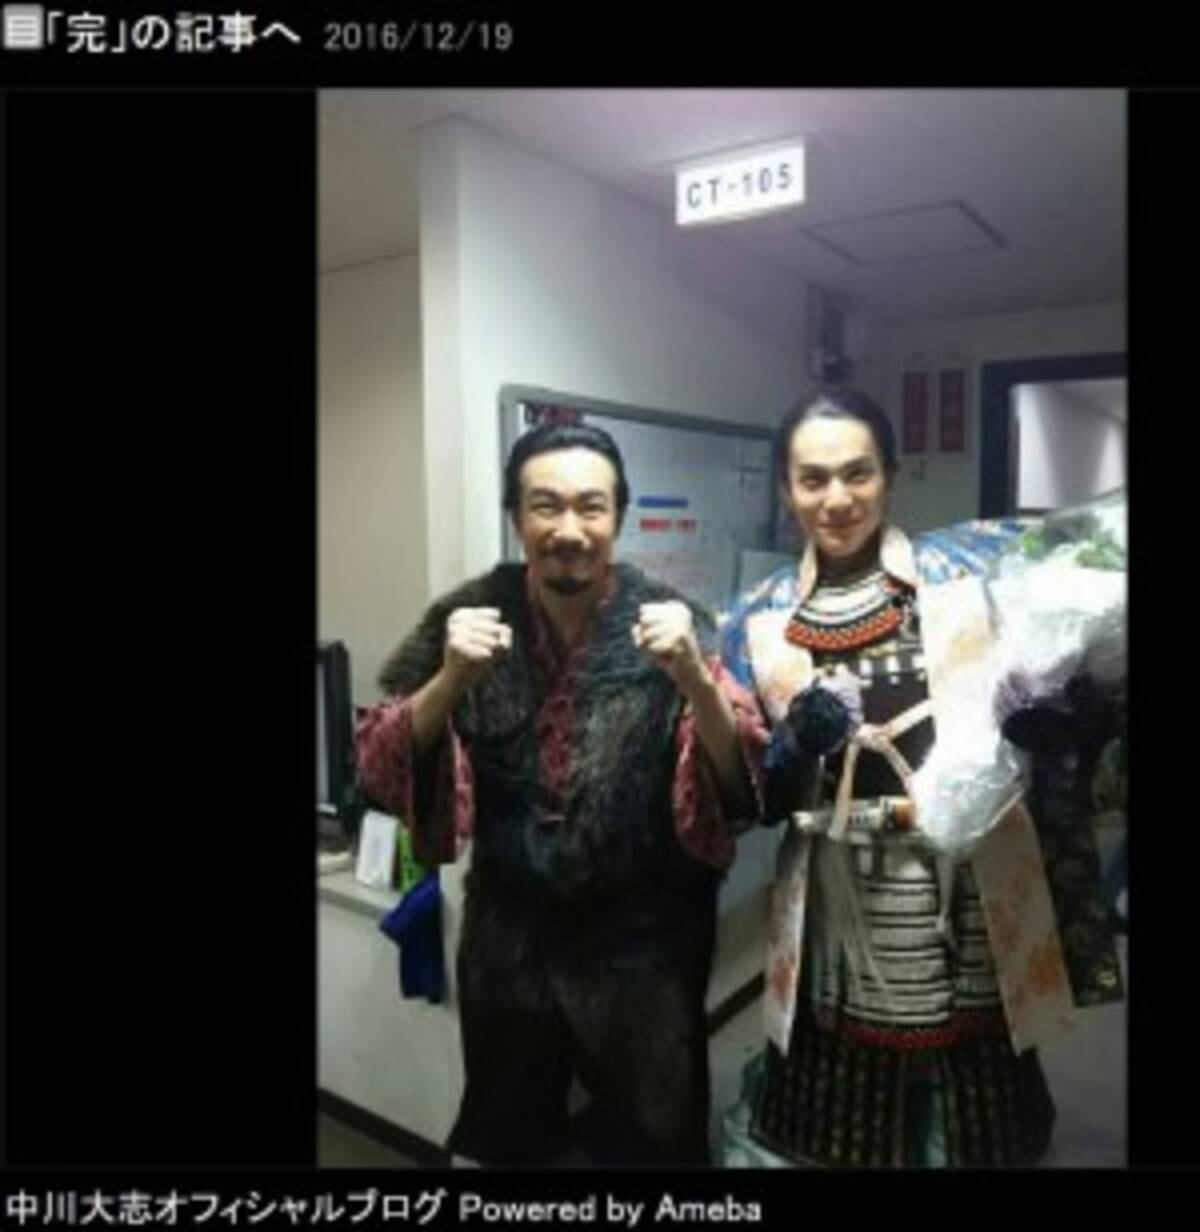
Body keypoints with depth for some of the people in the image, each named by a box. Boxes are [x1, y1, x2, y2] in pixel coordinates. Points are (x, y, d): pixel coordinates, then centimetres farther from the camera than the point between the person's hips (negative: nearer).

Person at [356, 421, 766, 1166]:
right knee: (508, 1141, 24)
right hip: (508, 939, 2)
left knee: (653, 1141, 20)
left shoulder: (671, 622, -13)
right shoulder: (470, 616, -8)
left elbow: (744, 790, -16)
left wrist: (693, 676, -33)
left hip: (645, 944, -1)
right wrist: (450, 680, -27)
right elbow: (383, 777, -10)